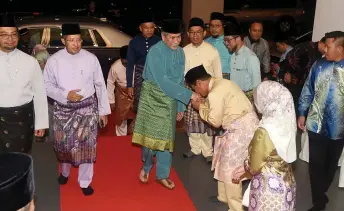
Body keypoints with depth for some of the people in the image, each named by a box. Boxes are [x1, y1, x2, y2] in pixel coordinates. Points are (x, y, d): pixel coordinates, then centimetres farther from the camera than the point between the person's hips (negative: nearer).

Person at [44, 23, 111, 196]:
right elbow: (47, 85, 0)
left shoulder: (91, 58, -7)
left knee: (87, 145, 4)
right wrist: (65, 95, -17)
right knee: (64, 144, 16)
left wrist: (103, 111, 1)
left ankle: (85, 182, 23)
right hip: (63, 109, 1)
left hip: (87, 107, 0)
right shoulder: (54, 60, -8)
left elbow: (100, 85, -1)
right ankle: (65, 172, 46)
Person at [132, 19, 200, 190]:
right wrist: (189, 95, -29)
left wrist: (181, 106, 7)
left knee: (166, 137, 9)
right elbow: (162, 82, -27)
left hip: (170, 100, 5)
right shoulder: (155, 52, -19)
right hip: (153, 97, -5)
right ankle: (146, 167, 30)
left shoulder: (180, 52, 0)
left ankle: (162, 174, 24)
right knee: (150, 135, 3)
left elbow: (180, 80, 7)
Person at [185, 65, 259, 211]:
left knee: (230, 168, -1)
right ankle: (224, 196, 37)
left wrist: (200, 107, -3)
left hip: (242, 128, -10)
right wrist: (204, 104, 7)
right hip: (242, 125, 10)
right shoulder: (219, 83, 9)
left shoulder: (215, 94, -22)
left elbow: (215, 121, -15)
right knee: (224, 162, 21)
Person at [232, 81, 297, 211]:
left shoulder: (264, 132, -28)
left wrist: (245, 166, 6)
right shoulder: (287, 122, -7)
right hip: (286, 180, 7)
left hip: (269, 184, -7)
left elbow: (254, 166, -17)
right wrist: (246, 167, 10)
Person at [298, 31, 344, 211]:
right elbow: (308, 91, 4)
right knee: (316, 164, 4)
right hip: (316, 125, 0)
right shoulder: (319, 65, -4)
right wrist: (302, 113, 4)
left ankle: (320, 194, 41)